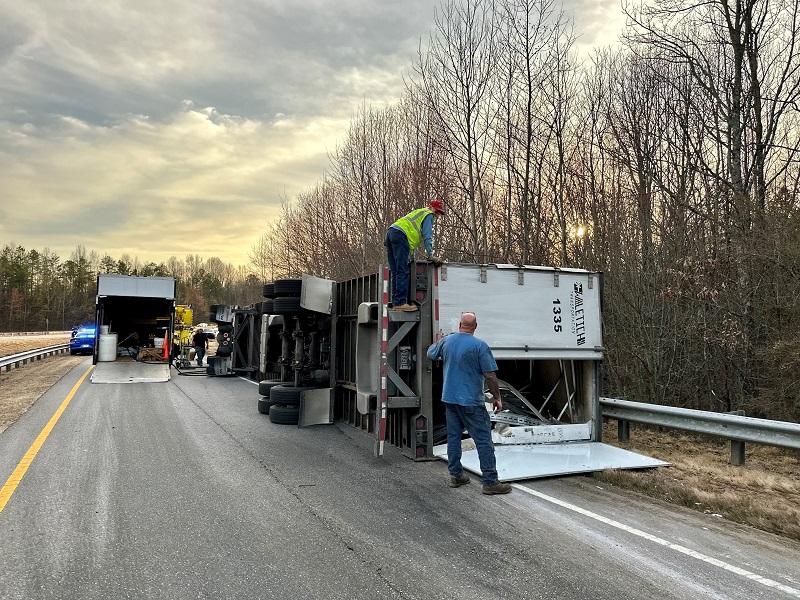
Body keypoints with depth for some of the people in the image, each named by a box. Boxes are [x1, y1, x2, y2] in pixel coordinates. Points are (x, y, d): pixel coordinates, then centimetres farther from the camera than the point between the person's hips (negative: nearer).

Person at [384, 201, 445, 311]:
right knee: (402, 272, -14)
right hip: (400, 235, -9)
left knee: (396, 273, 6)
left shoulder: (418, 213, 37)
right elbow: (427, 236, -1)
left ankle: (395, 302, 3)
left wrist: (410, 257, 25)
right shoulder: (428, 214, 10)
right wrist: (430, 255, -5)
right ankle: (400, 302, -21)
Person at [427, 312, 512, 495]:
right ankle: (490, 481, 0)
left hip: (450, 398, 6)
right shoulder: (480, 345, -13)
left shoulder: (446, 341, 3)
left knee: (453, 437, 15)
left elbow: (430, 354, 22)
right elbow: (490, 375, -13)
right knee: (484, 440, -1)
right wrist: (497, 397, -2)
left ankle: (455, 475, 22)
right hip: (471, 401, -6)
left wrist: (438, 342, 41)